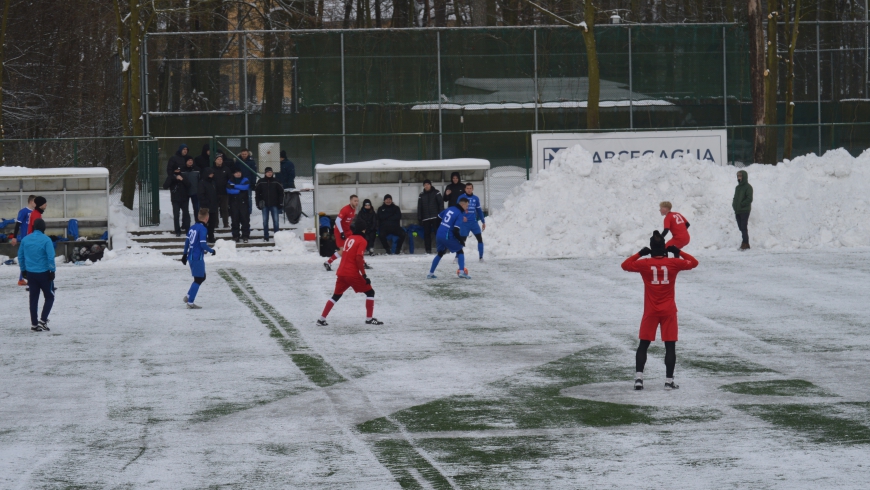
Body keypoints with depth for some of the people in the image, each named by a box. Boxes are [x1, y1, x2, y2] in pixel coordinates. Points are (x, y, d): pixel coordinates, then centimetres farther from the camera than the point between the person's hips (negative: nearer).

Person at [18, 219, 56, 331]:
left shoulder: (25, 239, 3)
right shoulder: (46, 240, -13)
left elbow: (20, 256, 10)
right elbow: (51, 257, -17)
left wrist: (23, 270, 19)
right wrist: (52, 270, -7)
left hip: (30, 274, 5)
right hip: (44, 273, -5)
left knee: (33, 298, 11)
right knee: (49, 297, 9)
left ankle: (34, 324, 11)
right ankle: (43, 320, -5)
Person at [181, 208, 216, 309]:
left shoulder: (192, 228, 8)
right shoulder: (202, 229, -16)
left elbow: (187, 241, 14)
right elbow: (203, 245, -20)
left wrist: (185, 254, 23)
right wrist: (211, 251, -3)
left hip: (191, 256, 8)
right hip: (198, 258, -8)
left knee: (202, 277, 20)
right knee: (198, 279, -1)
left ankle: (188, 296, 16)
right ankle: (190, 303, -3)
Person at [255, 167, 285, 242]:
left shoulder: (276, 181, 1)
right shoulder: (261, 182, 2)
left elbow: (281, 192, 4)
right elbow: (257, 193, 5)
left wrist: (280, 203, 0)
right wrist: (258, 203, 0)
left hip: (274, 204, -1)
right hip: (265, 205, 1)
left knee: (275, 221, 1)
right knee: (265, 221, 4)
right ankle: (266, 237, 9)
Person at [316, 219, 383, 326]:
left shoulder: (349, 238, 16)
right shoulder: (362, 241, -6)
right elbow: (358, 258, -17)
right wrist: (364, 275, -16)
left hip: (341, 273, 7)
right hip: (353, 274, -7)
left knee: (336, 295, 20)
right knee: (370, 292, 6)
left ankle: (321, 319, 14)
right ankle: (369, 319, 2)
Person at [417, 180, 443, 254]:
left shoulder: (436, 193, 2)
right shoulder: (422, 195, 11)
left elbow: (441, 203, -1)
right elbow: (419, 207, 11)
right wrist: (419, 218, 6)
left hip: (435, 217, -3)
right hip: (426, 218, 3)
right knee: (426, 234, 0)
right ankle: (428, 250, 3)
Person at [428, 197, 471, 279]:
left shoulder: (449, 209, 10)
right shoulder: (459, 214, -11)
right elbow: (455, 230, -19)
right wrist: (460, 240, -6)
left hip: (439, 235, 7)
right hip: (448, 237, -7)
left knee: (440, 253, 24)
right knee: (459, 251, 10)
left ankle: (430, 273, 23)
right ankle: (462, 272, -3)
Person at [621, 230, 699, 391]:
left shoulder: (644, 264, -7)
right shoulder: (673, 263, -6)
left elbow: (625, 265, 8)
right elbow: (693, 263, 8)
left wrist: (639, 254, 14)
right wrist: (679, 252, 13)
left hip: (650, 311, 0)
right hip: (669, 311, 0)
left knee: (643, 344, 10)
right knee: (670, 346, 4)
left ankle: (638, 378, 2)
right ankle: (669, 381, 2)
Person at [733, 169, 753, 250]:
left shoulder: (748, 187, -5)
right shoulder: (737, 187, 18)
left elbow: (749, 199, -12)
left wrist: (741, 204, -15)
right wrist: (734, 204, 6)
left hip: (744, 211, -8)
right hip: (737, 211, 8)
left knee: (744, 228, -11)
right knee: (741, 228, 7)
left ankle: (745, 244, -11)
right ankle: (745, 243, 12)